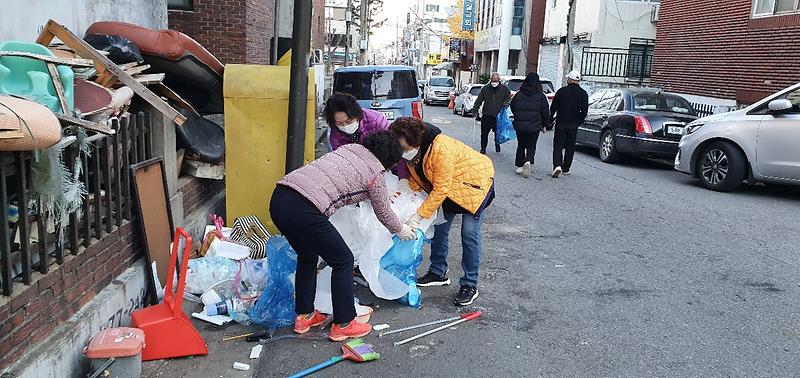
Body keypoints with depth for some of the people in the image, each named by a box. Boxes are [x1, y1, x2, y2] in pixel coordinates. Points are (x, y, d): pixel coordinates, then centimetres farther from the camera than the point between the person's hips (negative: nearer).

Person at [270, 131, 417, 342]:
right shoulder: (375, 174, 5)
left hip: (278, 198, 8)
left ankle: (304, 316, 37)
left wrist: (382, 196, 55)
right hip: (304, 211, -8)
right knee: (343, 261, 12)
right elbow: (384, 214, 19)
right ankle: (343, 325, 20)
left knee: (307, 256, 28)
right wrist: (401, 230, 40)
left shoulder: (350, 148, 23)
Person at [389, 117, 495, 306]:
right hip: (450, 187, 8)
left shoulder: (441, 150, -38)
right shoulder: (413, 151, -12)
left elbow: (441, 189, -34)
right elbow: (416, 179, -2)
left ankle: (470, 285, -1)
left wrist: (419, 216, -32)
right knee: (439, 228, 9)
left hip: (475, 182, -8)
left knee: (469, 233, -12)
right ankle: (438, 273, 25)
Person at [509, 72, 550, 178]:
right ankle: (528, 161, -19)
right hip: (534, 126, -2)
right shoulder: (541, 96, -5)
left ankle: (519, 166, 14)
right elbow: (545, 111, -2)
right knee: (531, 146, 6)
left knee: (521, 146, 14)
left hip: (519, 125, 2)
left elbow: (512, 107, 12)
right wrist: (545, 125, 8)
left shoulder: (519, 94, 0)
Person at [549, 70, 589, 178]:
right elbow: (584, 111, 0)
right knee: (570, 147, 12)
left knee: (558, 145, 2)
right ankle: (566, 169, 16)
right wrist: (579, 121, 14)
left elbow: (553, 107, -2)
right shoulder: (583, 94, 0)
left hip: (561, 124, -2)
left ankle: (557, 165, -19)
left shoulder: (561, 91, -5)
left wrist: (551, 119, 11)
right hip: (574, 125, 2)